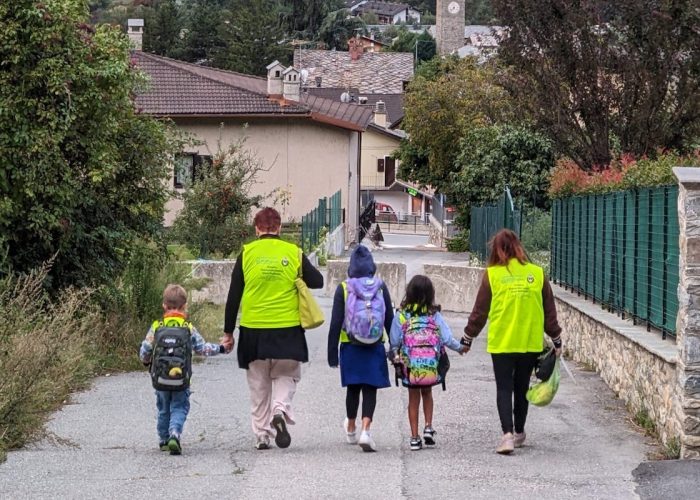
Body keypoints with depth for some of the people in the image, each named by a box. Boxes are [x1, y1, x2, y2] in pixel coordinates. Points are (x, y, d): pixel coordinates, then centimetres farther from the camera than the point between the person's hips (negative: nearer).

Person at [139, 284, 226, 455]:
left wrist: (146, 361, 22)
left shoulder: (156, 327, -2)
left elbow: (144, 352, 0)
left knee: (163, 409, 18)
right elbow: (202, 348, 1)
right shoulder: (189, 328, -4)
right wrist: (220, 348, 16)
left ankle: (164, 440, 24)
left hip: (160, 378, 1)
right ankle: (174, 435, -18)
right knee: (179, 408, 5)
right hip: (182, 381, -1)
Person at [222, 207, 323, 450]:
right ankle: (281, 409, -15)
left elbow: (234, 295, 1)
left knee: (259, 385, 11)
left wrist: (228, 332, 8)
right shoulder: (293, 253, -1)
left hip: (253, 329, 1)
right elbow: (317, 282, 5)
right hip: (288, 329, 0)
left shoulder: (247, 253, 0)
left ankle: (262, 435, 12)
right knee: (286, 376, 13)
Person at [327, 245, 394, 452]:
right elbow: (390, 320, 3)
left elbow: (335, 323, -6)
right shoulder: (381, 287, -1)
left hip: (350, 347, 0)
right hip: (375, 348, 0)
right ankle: (365, 430, -17)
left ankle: (351, 429, 31)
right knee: (370, 389, 0)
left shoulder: (343, 288, -5)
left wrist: (332, 352, -1)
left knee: (353, 388, 15)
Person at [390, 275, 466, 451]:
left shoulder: (402, 314, -7)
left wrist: (395, 354, 15)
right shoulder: (434, 314, -6)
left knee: (413, 397, 12)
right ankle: (428, 427, 10)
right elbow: (447, 338, -5)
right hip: (431, 363, 1)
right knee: (427, 392, 23)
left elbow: (394, 341, -6)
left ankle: (414, 437, 12)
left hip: (410, 363, -1)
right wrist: (460, 347, 13)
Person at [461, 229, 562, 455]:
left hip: (501, 344, -2)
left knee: (504, 388, 3)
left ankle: (507, 434, -13)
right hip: (531, 343, 2)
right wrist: (557, 341, 17)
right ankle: (519, 433, 28)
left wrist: (467, 339, 11)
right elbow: (549, 311, 6)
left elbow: (479, 311, -1)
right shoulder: (537, 273, 1)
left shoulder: (492, 274, -6)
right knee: (521, 388, 16)